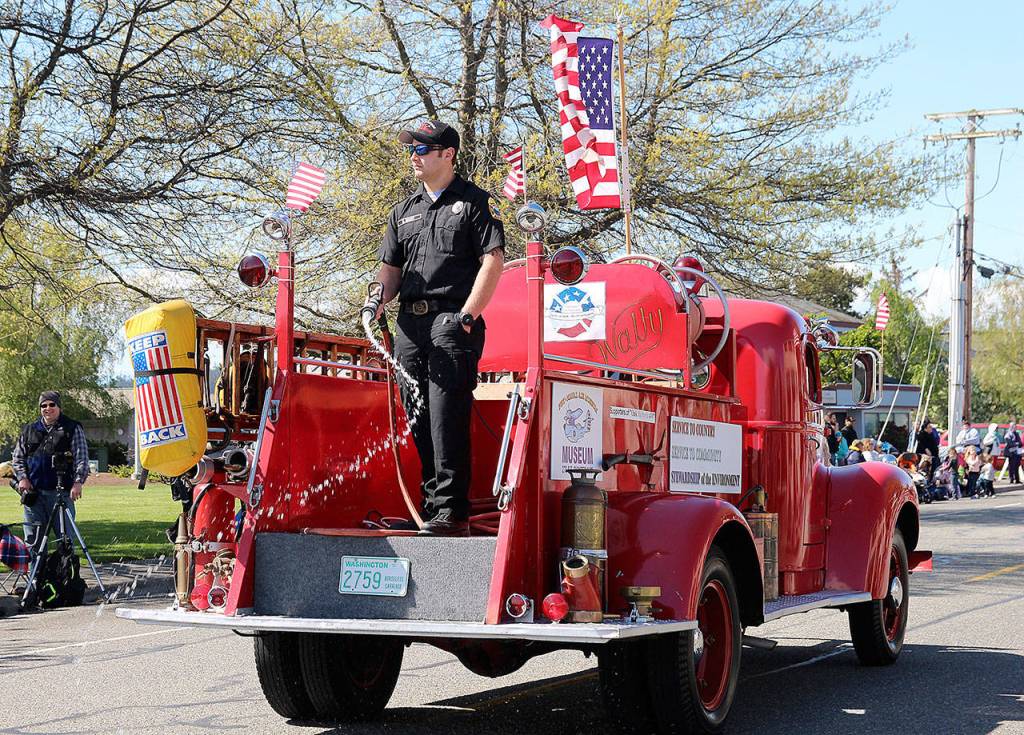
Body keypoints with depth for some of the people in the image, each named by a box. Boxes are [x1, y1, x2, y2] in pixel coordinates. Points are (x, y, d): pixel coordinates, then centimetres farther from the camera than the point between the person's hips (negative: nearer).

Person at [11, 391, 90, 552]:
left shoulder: (73, 429, 6)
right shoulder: (29, 430, 16)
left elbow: (81, 458, -2)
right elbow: (17, 458, 18)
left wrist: (78, 482, -16)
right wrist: (22, 477, 1)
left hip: (61, 492, -3)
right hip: (33, 492, 3)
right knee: (33, 539, 5)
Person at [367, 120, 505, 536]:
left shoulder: (474, 202, 2)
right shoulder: (404, 212, 22)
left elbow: (493, 260, -6)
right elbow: (392, 266, 23)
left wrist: (467, 315, -14)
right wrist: (379, 298, 1)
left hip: (453, 321, -7)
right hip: (410, 323, 7)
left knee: (447, 416, -13)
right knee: (418, 418, 5)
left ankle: (451, 511, -13)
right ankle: (431, 502, 12)